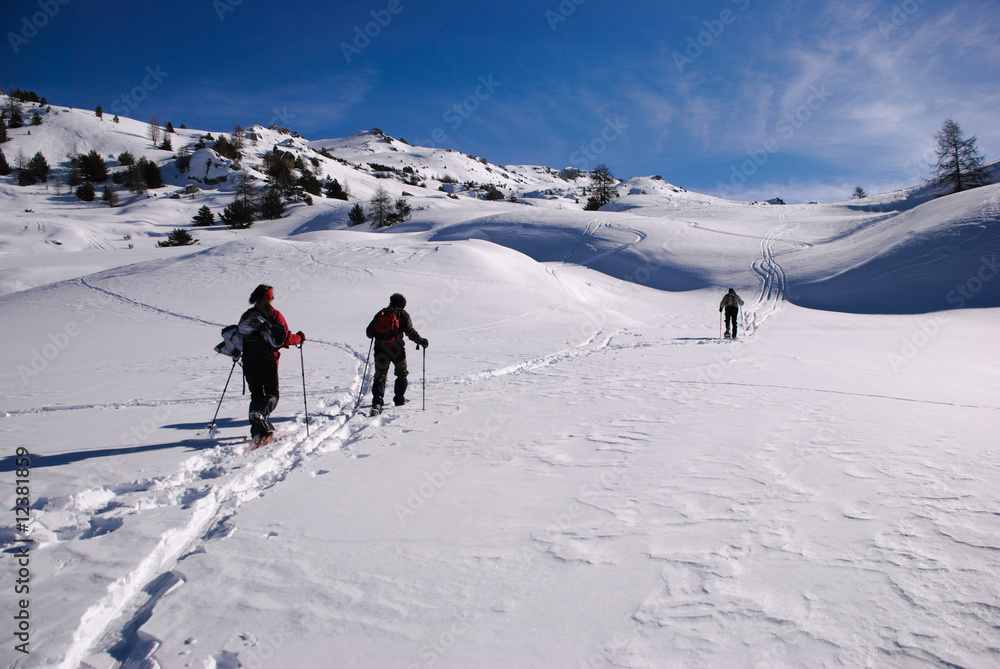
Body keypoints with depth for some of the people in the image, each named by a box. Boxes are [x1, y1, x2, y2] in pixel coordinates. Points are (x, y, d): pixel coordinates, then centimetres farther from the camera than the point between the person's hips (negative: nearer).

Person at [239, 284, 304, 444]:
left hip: (248, 361, 4)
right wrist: (299, 338, 11)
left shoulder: (246, 316, 9)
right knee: (272, 394, 5)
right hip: (267, 361, -4)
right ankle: (259, 415, -26)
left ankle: (258, 430, 2)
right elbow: (285, 339, -7)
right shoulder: (274, 315, -3)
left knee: (256, 395, 12)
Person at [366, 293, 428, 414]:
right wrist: (420, 341, 6)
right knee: (402, 373, 20)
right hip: (395, 347, -2)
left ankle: (377, 401, -15)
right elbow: (410, 331, -6)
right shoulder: (403, 314, 7)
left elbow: (369, 332, 15)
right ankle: (399, 398, 22)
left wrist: (375, 335, 37)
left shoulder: (380, 314, 17)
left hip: (380, 348, 3)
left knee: (380, 375, 3)